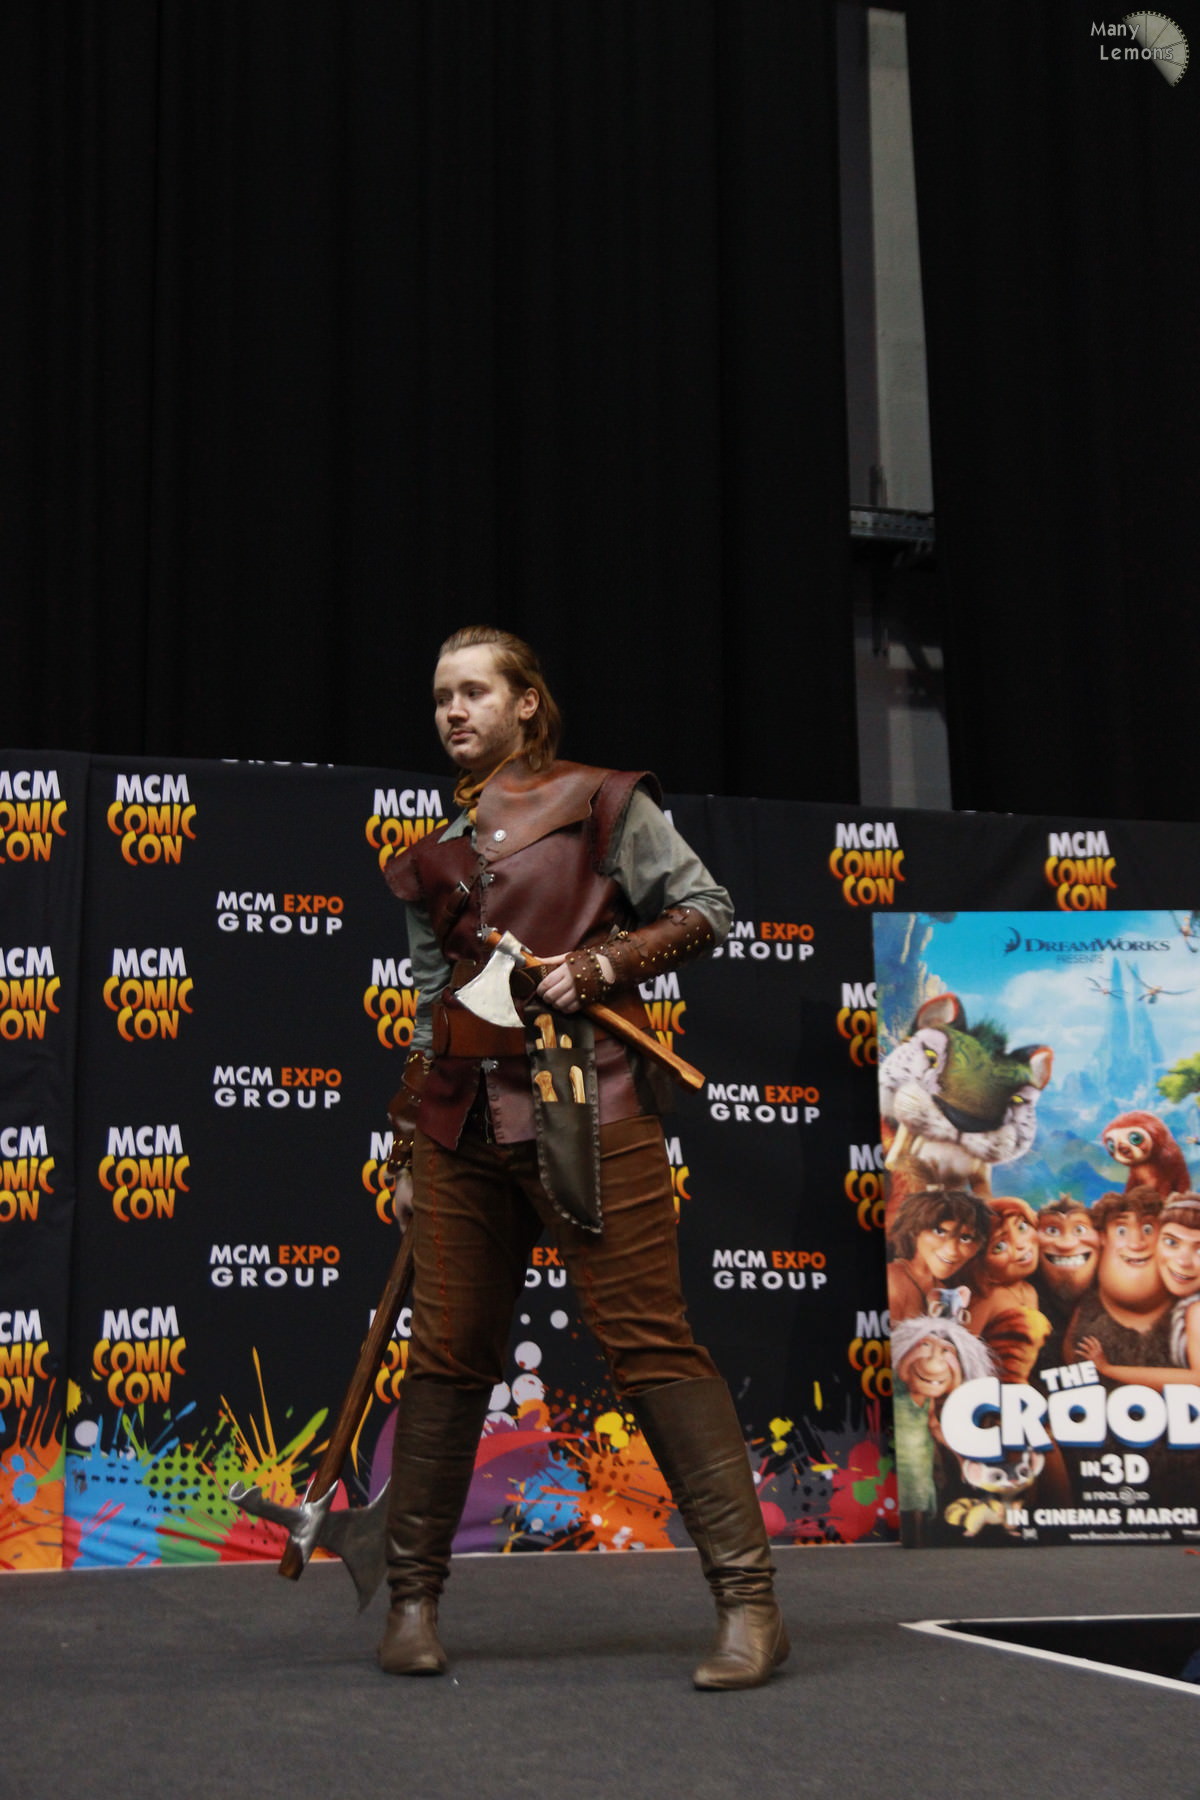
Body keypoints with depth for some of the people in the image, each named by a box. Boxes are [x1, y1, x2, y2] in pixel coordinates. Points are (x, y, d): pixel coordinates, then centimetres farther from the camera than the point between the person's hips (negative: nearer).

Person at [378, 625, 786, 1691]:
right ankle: (413, 1598, 17)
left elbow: (706, 912, 5)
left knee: (649, 1341, -9)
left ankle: (749, 1599, -6)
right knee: (448, 1352, 5)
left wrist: (602, 962, -9)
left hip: (584, 1106, -5)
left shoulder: (599, 803, 5)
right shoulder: (434, 849, 19)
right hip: (461, 1118, 5)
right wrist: (412, 1154, 19)